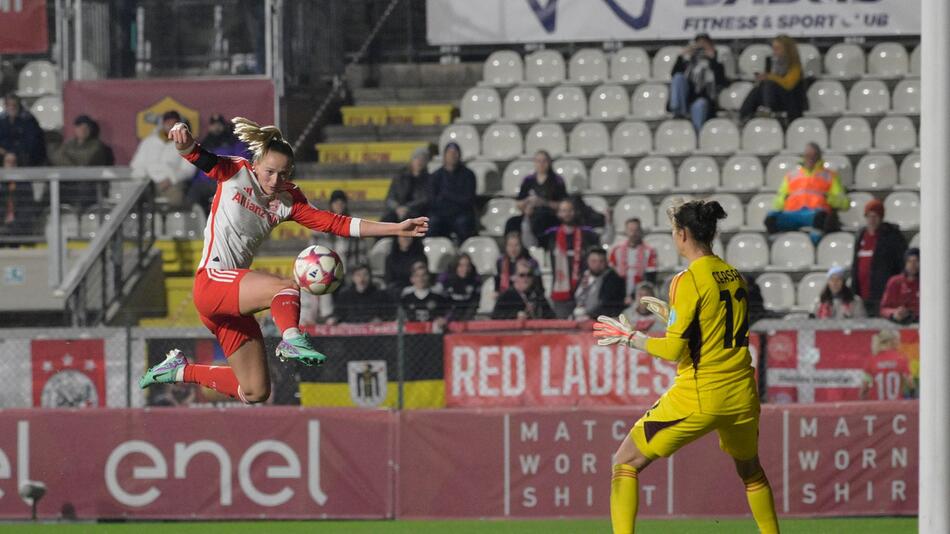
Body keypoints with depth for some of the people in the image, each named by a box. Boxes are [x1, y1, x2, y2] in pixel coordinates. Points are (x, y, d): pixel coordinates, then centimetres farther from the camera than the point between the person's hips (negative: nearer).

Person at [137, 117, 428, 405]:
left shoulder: (287, 200, 8)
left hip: (233, 297, 7)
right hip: (212, 281, -7)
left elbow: (335, 224, 3)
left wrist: (396, 229, -4)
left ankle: (180, 370, 27)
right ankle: (292, 339, -57)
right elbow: (199, 158, -18)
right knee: (287, 287, -30)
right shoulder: (237, 172, -3)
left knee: (254, 393, 9)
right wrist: (184, 140, -42)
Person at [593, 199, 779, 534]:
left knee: (625, 463, 4)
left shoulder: (688, 281, -11)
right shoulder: (735, 277, 9)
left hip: (698, 397, -6)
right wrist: (669, 315, 24)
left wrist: (630, 338, 2)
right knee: (750, 471, 30)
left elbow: (675, 350, -12)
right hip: (741, 394, 6)